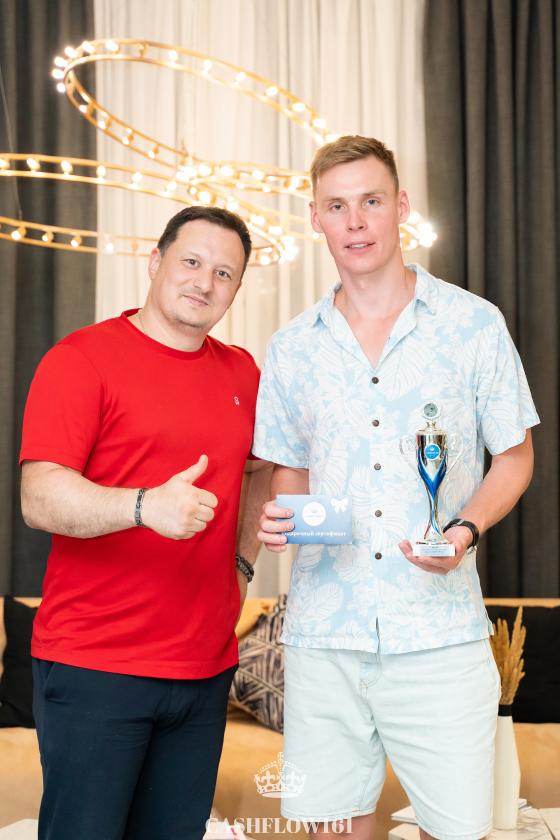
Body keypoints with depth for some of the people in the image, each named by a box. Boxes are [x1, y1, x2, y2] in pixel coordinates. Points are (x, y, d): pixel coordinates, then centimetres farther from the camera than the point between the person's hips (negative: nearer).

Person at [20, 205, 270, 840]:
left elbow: (263, 470, 29)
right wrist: (146, 505, -32)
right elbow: (39, 499, -17)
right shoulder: (82, 358, -6)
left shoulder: (242, 375, 12)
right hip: (94, 666, -5)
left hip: (207, 668, 5)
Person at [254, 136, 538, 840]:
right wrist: (278, 516, -4)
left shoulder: (474, 325, 2)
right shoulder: (292, 348, 10)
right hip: (322, 630, 2)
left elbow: (514, 457, 7)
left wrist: (465, 530, -11)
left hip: (439, 630, -2)